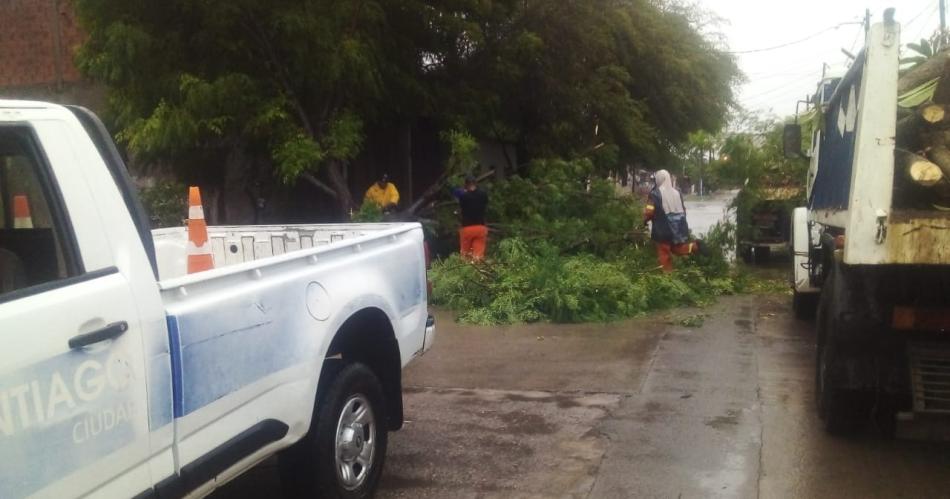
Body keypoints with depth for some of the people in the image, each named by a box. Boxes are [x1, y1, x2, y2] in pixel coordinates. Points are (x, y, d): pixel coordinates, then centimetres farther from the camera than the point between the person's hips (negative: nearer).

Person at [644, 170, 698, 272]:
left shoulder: (655, 193, -11)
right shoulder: (676, 192, 8)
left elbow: (649, 211, -17)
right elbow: (683, 210, 14)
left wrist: (645, 220, 2)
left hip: (663, 229, -5)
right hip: (678, 228, 5)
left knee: (664, 253, 6)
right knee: (677, 249, 19)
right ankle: (693, 247, -6)